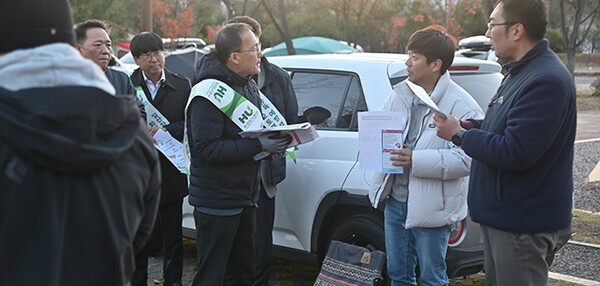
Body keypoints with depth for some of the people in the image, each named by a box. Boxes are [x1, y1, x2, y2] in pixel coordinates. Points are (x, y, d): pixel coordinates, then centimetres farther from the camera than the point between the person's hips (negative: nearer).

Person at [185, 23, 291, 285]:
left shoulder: (249, 86, 10)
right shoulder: (210, 93, -19)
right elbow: (208, 148, -25)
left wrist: (273, 142, 3)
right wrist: (258, 145, -25)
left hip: (245, 197, 9)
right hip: (217, 202, -8)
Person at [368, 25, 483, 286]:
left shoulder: (460, 105, -15)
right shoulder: (399, 95, 6)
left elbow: (466, 159, -23)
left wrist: (416, 160, -27)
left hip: (432, 208, -6)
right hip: (395, 199, 6)